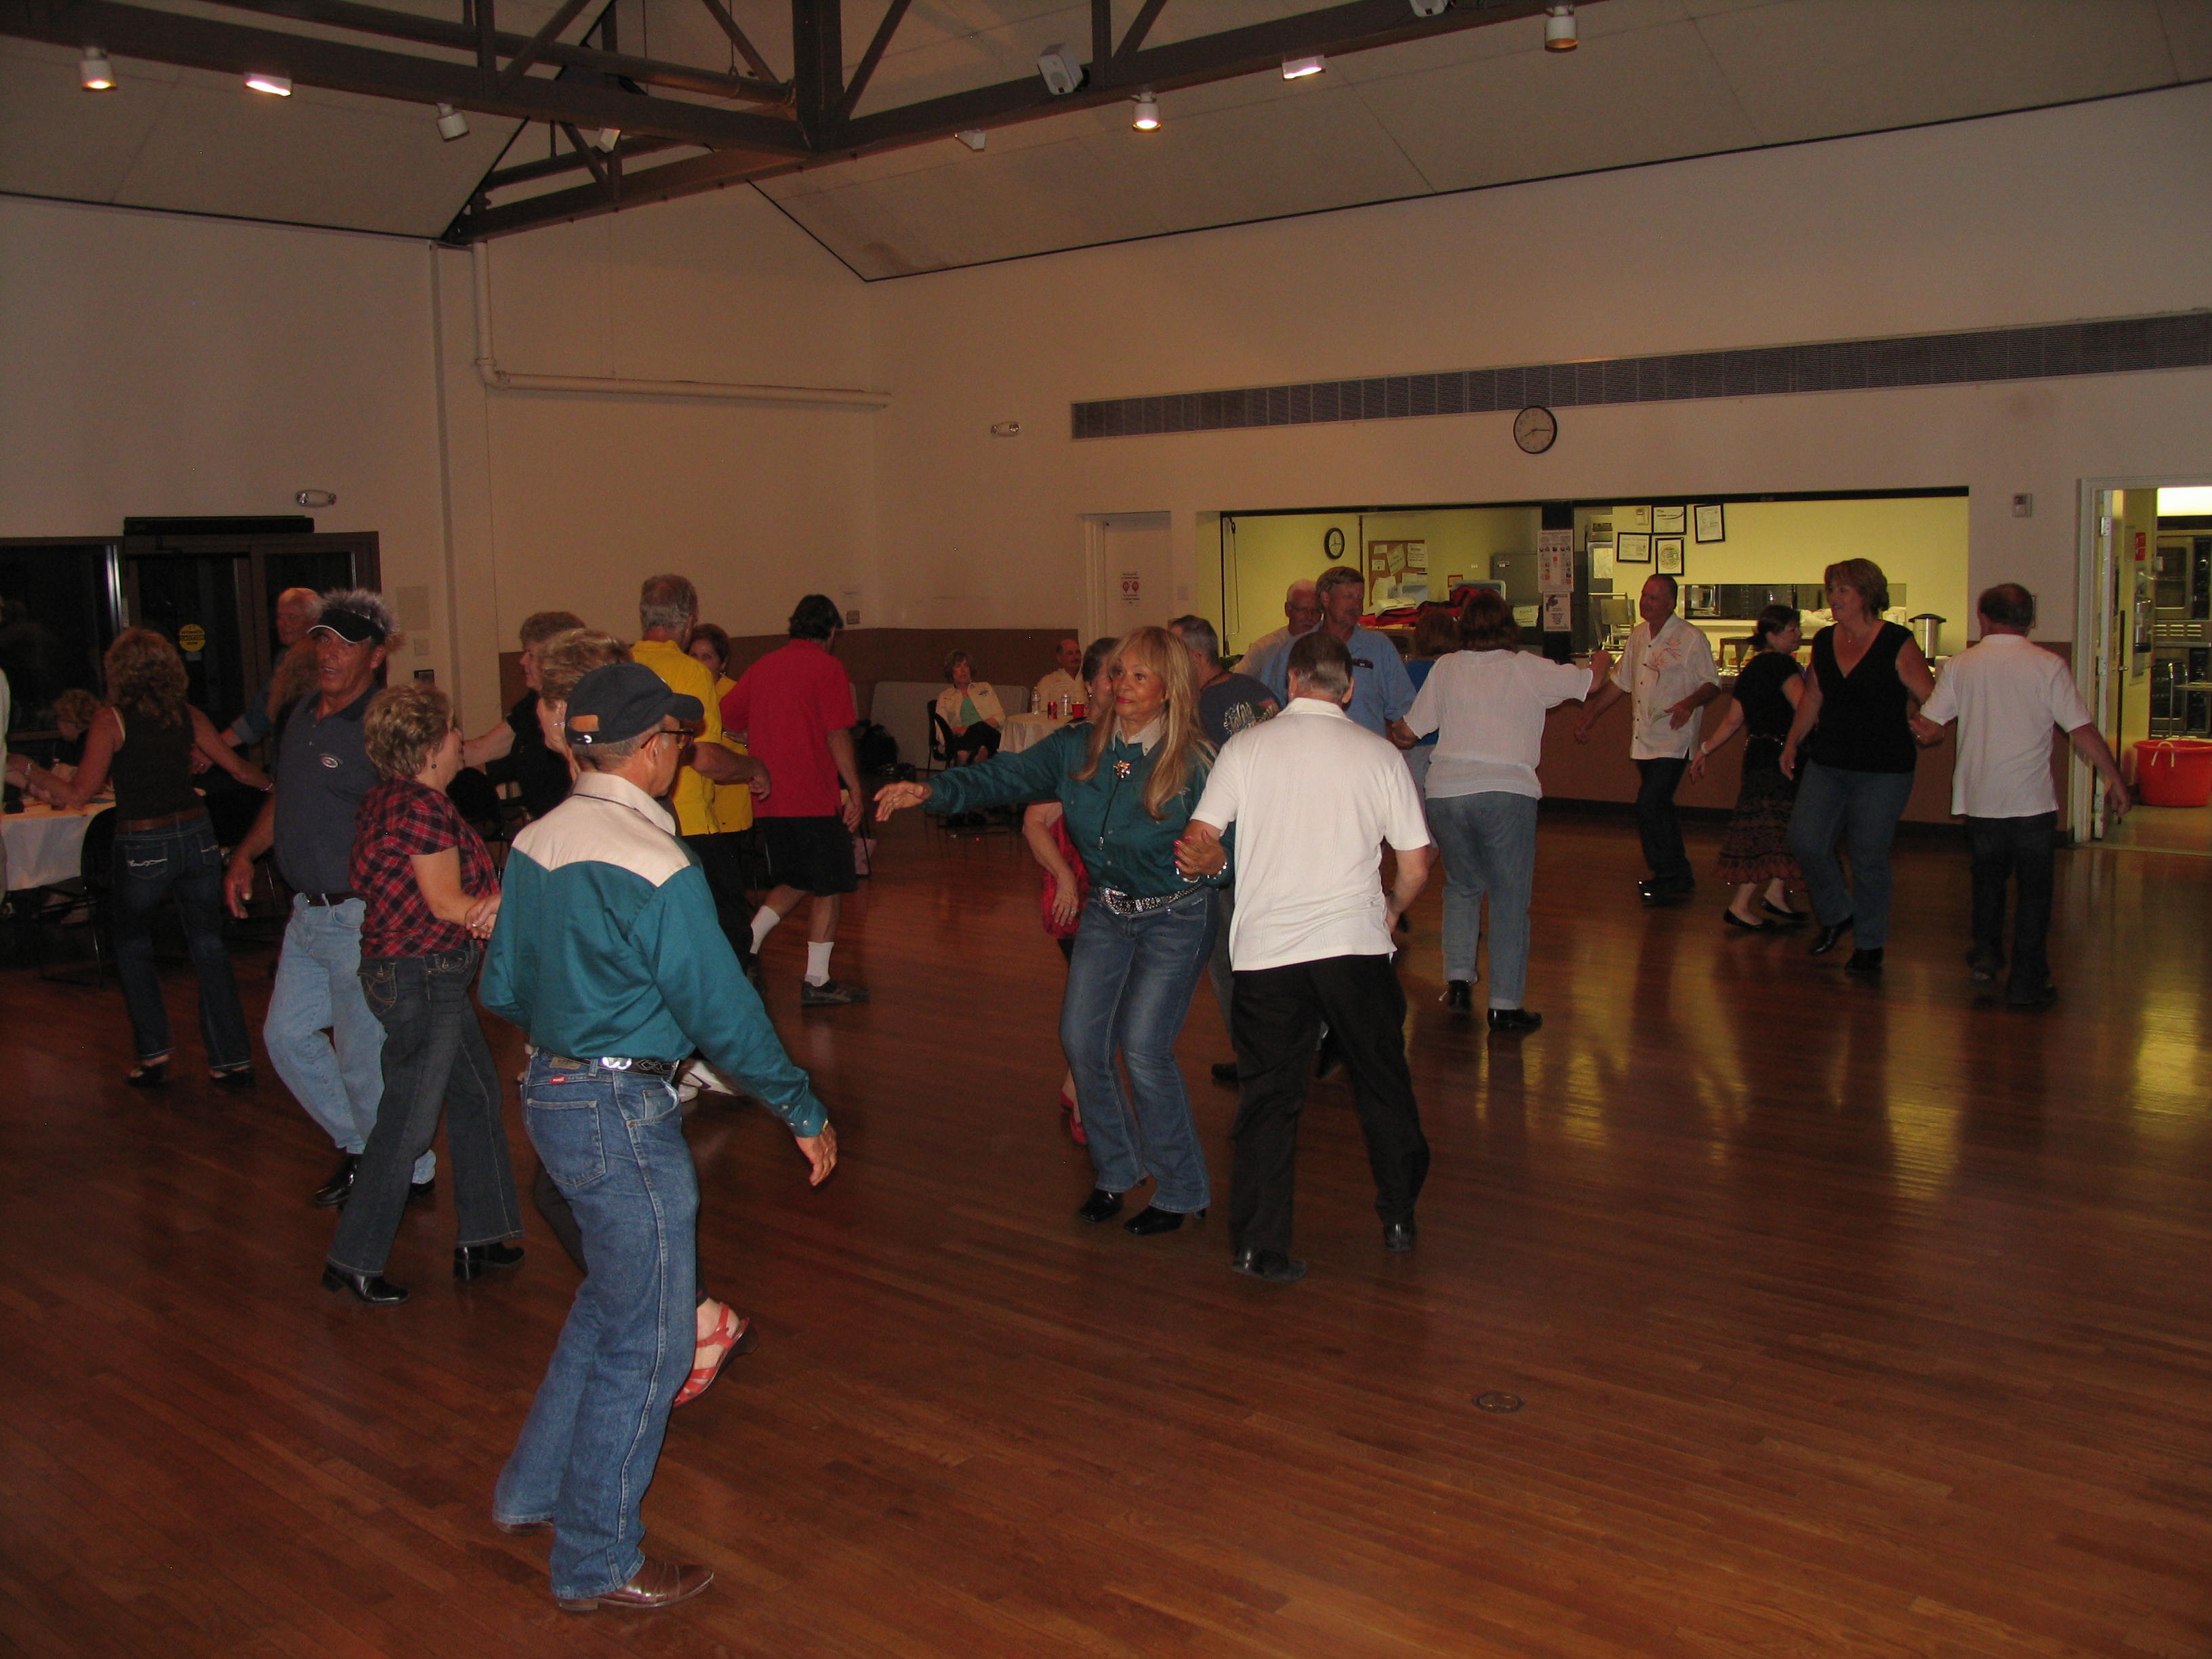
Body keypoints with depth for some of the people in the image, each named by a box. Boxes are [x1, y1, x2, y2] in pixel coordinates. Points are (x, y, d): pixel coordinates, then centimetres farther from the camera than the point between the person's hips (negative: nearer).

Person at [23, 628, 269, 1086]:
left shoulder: (110, 721, -8)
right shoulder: (187, 716, 4)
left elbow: (76, 795, -10)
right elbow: (238, 767, 12)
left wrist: (28, 771, 5)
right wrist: (274, 783, 31)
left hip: (143, 846, -3)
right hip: (197, 834, 3)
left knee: (132, 947, 17)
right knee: (208, 947, 8)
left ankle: (154, 1055, 16)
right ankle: (233, 1060, 9)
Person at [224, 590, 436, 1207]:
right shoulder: (302, 715, 10)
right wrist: (247, 852, 15)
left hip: (362, 917, -9)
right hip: (308, 912, 9)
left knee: (363, 1056, 0)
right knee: (286, 1035, 17)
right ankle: (358, 1146, 34)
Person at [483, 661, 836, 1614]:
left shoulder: (536, 842, 4)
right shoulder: (655, 867, -22)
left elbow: (503, 989, 13)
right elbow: (722, 1011, -18)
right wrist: (804, 1114, -7)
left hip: (550, 1095, 9)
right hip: (624, 1114, -9)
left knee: (610, 1301, 25)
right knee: (646, 1340, 5)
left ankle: (531, 1493, 36)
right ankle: (596, 1564, 17)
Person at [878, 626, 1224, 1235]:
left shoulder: (1193, 763, -17)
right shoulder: (1078, 748, -3)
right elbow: (1006, 776, -8)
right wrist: (932, 790, -23)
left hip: (1176, 917, -5)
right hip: (1106, 911, 5)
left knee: (1143, 1046, -12)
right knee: (1082, 1038, -1)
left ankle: (1182, 1191, 7)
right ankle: (1117, 1168, 23)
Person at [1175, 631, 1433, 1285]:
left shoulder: (1246, 747, 2)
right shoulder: (1379, 754, 3)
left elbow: (1198, 840, -3)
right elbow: (1416, 867, 3)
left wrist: (1214, 863, 19)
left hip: (1266, 948, 0)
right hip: (1355, 945, 0)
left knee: (1268, 1096, 8)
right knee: (1383, 1084, 18)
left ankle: (1259, 1245, 8)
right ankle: (1399, 1218, 30)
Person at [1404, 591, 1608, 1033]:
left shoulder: (1445, 669, 8)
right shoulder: (1529, 669, 3)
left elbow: (1413, 728, 12)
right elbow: (1591, 682, 17)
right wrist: (1600, 662, 39)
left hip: (1446, 791, 3)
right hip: (1508, 792, -3)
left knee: (1462, 886, 22)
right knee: (1510, 898, 4)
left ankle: (1458, 979, 11)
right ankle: (1505, 1006, 4)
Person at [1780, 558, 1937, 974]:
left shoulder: (1897, 644, -9)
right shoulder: (1824, 641, 7)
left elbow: (1933, 700, -8)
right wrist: (1792, 743, 17)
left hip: (1883, 771, -5)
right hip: (1827, 764, 5)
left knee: (1869, 858, 0)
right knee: (1805, 842, -3)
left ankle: (1869, 946, 17)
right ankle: (1837, 914, 23)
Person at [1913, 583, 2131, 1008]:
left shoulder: (1960, 665, 0)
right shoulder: (2048, 665, -6)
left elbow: (1928, 729, 0)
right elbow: (2084, 732, -9)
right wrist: (2116, 780, 0)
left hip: (1978, 798, 2)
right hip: (2031, 799, -2)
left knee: (1988, 877, 24)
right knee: (2034, 889, 6)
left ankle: (1987, 953, 24)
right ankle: (2027, 983, 7)